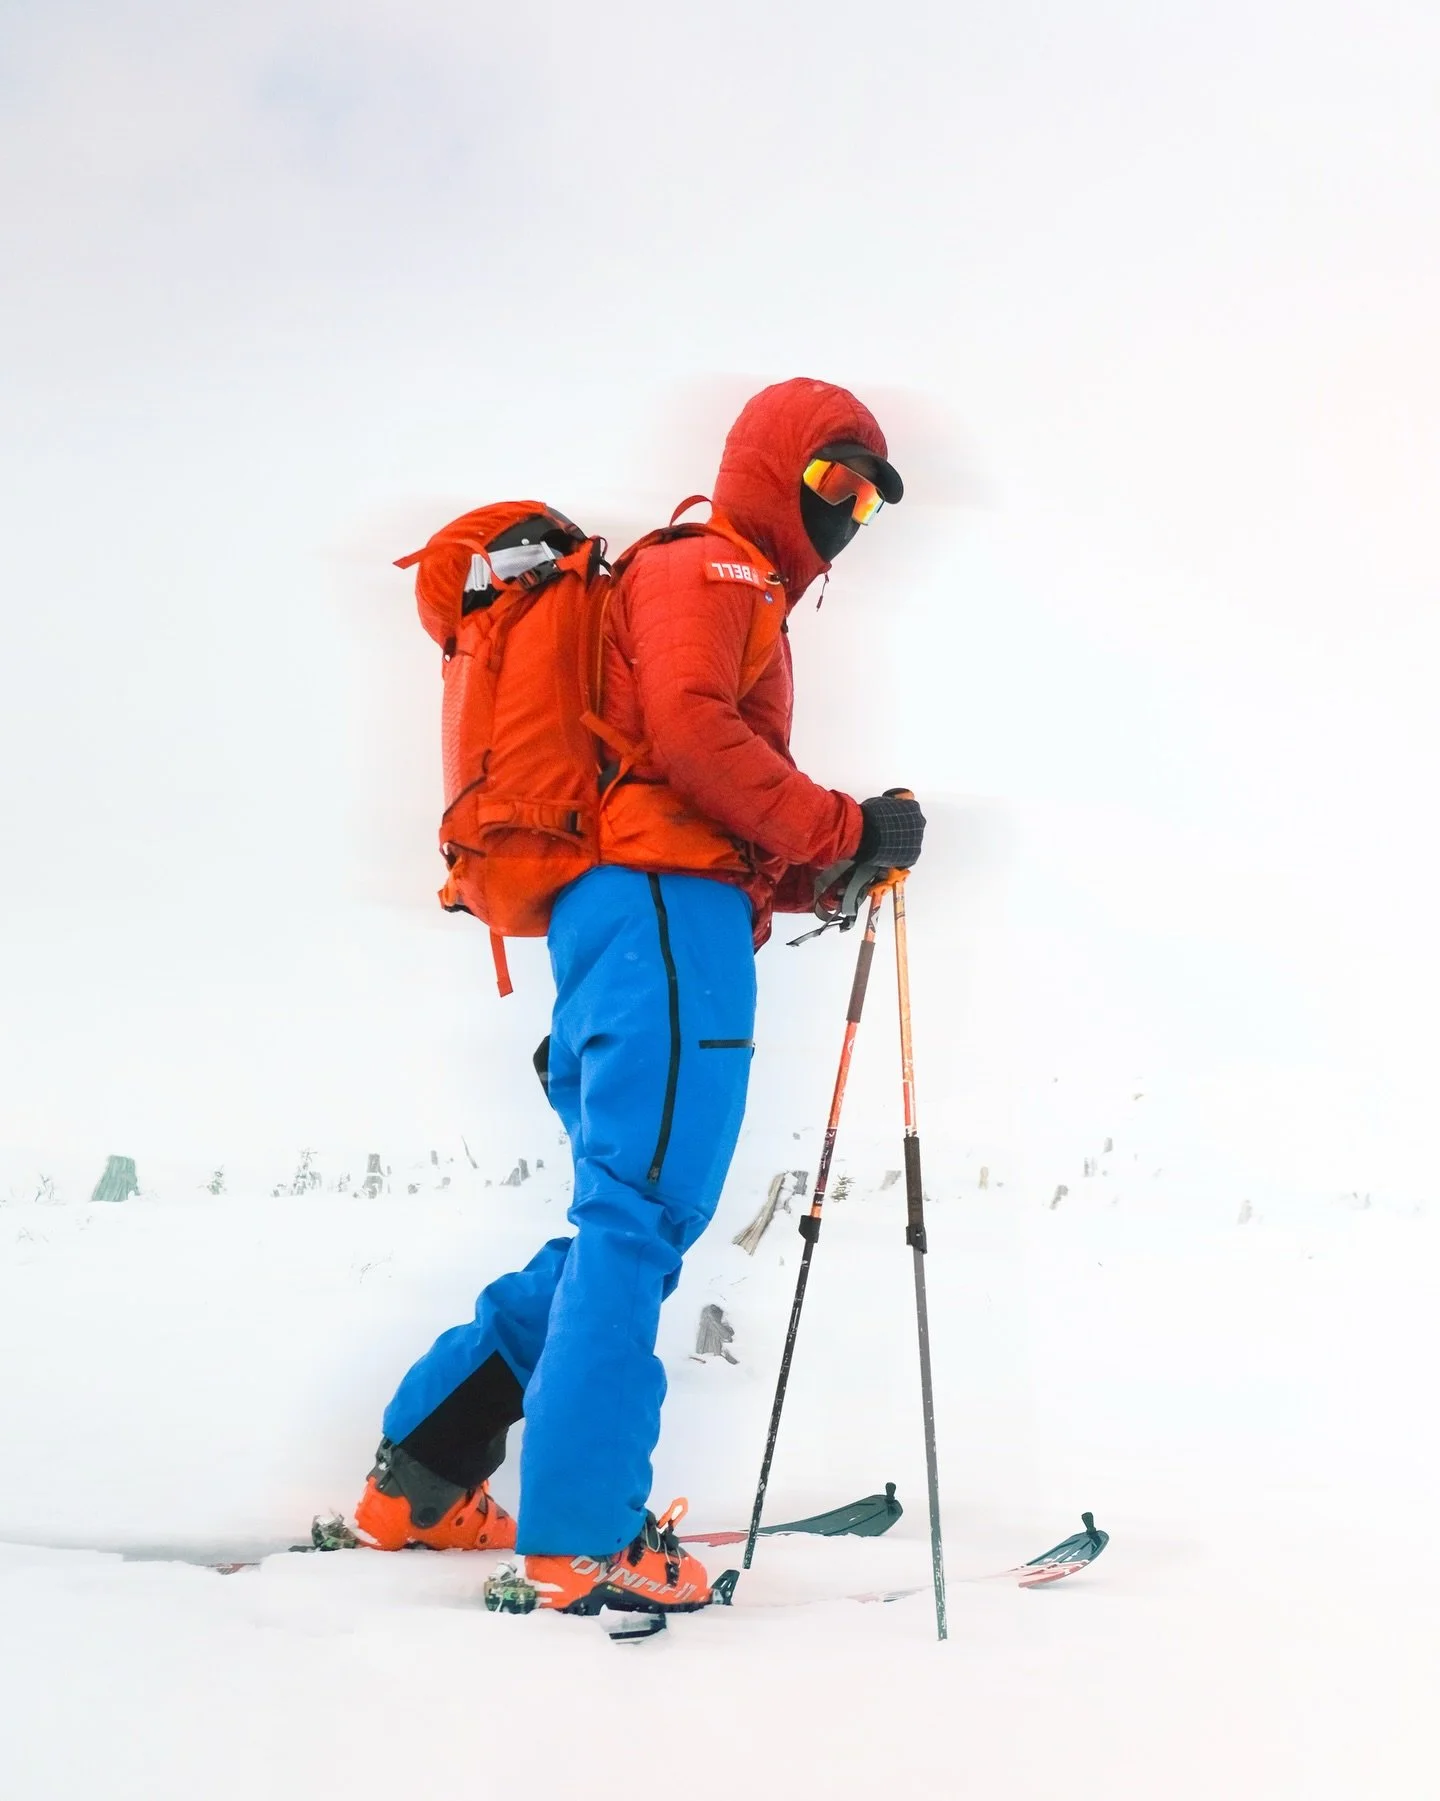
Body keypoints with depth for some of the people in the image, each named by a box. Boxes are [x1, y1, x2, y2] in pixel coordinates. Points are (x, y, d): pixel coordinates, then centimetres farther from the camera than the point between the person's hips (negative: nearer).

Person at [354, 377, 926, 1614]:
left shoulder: (740, 602, 33)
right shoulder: (708, 575, 3)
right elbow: (688, 735, -16)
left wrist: (827, 872, 12)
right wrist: (844, 829, -12)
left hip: (633, 915, 10)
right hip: (661, 910, -10)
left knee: (631, 1221, 10)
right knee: (643, 1214, -14)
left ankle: (424, 1479, 12)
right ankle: (588, 1535, -16)